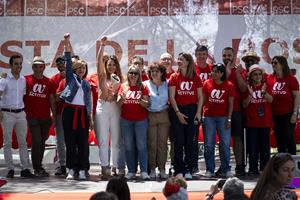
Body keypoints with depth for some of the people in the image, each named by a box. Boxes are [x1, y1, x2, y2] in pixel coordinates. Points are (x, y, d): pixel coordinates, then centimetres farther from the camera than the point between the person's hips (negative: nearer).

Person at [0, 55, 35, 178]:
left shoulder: (23, 80, 9)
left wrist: (26, 111, 8)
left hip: (21, 113, 4)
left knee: (23, 141, 4)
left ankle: (25, 169, 7)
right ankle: (10, 169, 7)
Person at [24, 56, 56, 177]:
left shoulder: (48, 82, 8)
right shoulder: (26, 80, 1)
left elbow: (52, 100, 9)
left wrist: (54, 116, 5)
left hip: (46, 117, 3)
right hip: (32, 117, -3)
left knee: (42, 142, 11)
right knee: (37, 141, -9)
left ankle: (38, 167, 23)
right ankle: (38, 169, -3)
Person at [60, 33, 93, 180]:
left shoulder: (87, 84, 16)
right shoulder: (71, 77, 9)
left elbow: (89, 101, 15)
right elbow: (68, 63, -4)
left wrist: (90, 117, 8)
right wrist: (67, 46, -16)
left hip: (83, 113, 2)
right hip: (70, 111, -2)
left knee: (83, 142, 0)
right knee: (70, 142, -1)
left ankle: (82, 170, 4)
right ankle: (71, 169, 5)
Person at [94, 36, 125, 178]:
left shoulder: (119, 80, 12)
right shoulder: (102, 76, 6)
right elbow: (99, 61, -7)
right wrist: (102, 46, -15)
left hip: (115, 108, 1)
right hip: (102, 108, -1)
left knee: (117, 140, 3)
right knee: (103, 140, -2)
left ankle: (120, 168, 6)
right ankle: (105, 167, 1)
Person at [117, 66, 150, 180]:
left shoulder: (143, 87, 4)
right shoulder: (123, 86, 8)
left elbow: (147, 104, 1)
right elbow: (118, 104, 6)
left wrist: (140, 100, -19)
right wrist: (122, 99, -15)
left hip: (140, 120, -2)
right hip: (126, 120, 2)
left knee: (141, 145, -6)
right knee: (129, 146, 3)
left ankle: (144, 171, -6)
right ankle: (131, 171, 9)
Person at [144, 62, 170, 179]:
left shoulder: (166, 84, 7)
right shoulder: (146, 84, 4)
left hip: (163, 116, 1)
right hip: (150, 116, -1)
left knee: (163, 143, 2)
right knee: (152, 144, -1)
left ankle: (162, 169, 8)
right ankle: (152, 169, 6)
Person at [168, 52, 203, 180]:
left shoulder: (195, 78, 5)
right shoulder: (174, 77, 3)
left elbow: (200, 97, 6)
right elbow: (171, 97, -1)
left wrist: (198, 112, -5)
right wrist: (177, 112, -10)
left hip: (192, 110, 1)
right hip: (178, 110, -1)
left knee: (190, 141, 2)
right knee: (178, 141, -1)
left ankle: (188, 170, 7)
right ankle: (179, 170, 4)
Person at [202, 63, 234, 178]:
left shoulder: (229, 85, 1)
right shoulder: (207, 84, 3)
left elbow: (231, 104, 2)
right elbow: (203, 100, 7)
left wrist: (229, 119, -4)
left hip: (223, 117, -1)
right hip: (209, 117, 1)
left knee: (225, 144, 0)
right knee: (209, 144, 3)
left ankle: (226, 169, 10)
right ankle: (209, 170, 10)